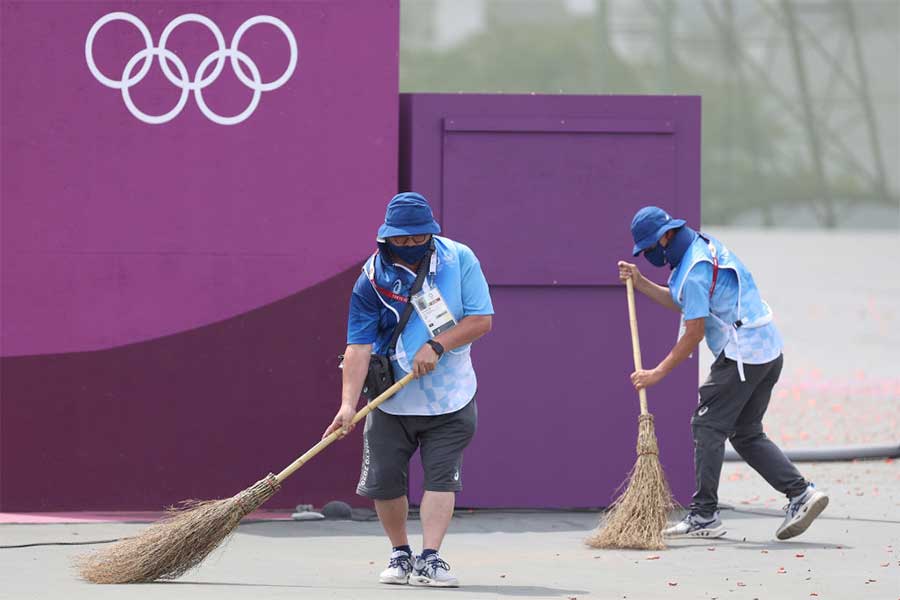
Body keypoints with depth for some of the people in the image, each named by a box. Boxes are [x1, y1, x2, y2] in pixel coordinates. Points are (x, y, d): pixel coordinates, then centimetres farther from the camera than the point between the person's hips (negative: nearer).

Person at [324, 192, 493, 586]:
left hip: (450, 399, 0)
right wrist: (348, 404, -26)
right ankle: (400, 554, 23)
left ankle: (429, 561, -11)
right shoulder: (373, 279, -12)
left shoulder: (459, 259, -9)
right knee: (384, 480, 3)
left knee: (442, 477, -9)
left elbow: (481, 320, -9)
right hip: (391, 401, 0)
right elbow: (358, 346, -17)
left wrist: (436, 346, -22)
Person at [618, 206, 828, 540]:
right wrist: (640, 283, 17)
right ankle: (800, 493, 4)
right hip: (769, 351, 10)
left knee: (708, 426, -5)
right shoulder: (704, 246, 15)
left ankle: (704, 516, -6)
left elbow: (694, 332, -16)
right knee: (747, 434, 13)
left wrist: (659, 372, -11)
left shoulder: (695, 269, -16)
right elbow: (679, 303, 25)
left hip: (742, 355, -10)